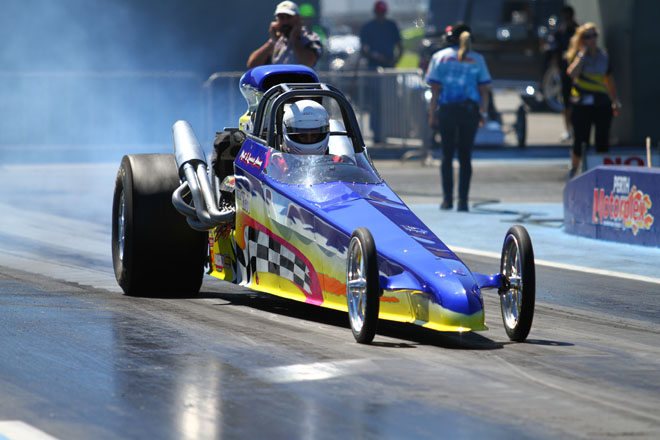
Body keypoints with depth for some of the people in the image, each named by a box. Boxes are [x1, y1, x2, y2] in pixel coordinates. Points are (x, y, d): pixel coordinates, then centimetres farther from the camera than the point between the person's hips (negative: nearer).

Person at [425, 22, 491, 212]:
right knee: (465, 156, 4)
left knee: (447, 155, 7)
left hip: (446, 110, -1)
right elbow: (484, 89, 3)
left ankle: (447, 198, 3)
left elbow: (435, 89, 0)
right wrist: (484, 112, 9)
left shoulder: (440, 57, 3)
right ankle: (463, 200, 0)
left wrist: (432, 114, 2)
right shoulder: (477, 59, 6)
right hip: (470, 110, 1)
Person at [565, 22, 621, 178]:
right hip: (582, 105, -3)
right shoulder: (577, 55, -2)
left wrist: (615, 100, 17)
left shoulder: (603, 56, 11)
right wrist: (582, 54, -17)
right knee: (580, 141, -3)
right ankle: (574, 168, 18)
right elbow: (572, 73, -22)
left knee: (603, 142, 1)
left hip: (602, 103, 3)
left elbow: (609, 80, 21)